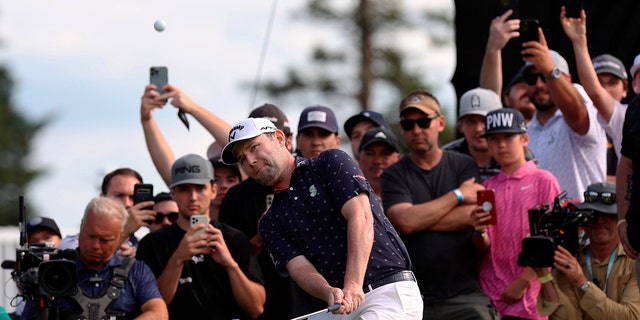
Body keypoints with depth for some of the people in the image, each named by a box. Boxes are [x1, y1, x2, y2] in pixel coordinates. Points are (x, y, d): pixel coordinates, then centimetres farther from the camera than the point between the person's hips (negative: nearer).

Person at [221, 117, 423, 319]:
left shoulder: (331, 163, 3)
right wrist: (330, 293, -22)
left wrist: (353, 286, -22)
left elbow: (361, 218, -10)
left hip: (391, 292, -6)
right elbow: (299, 267, 2)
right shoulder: (270, 223, 16)